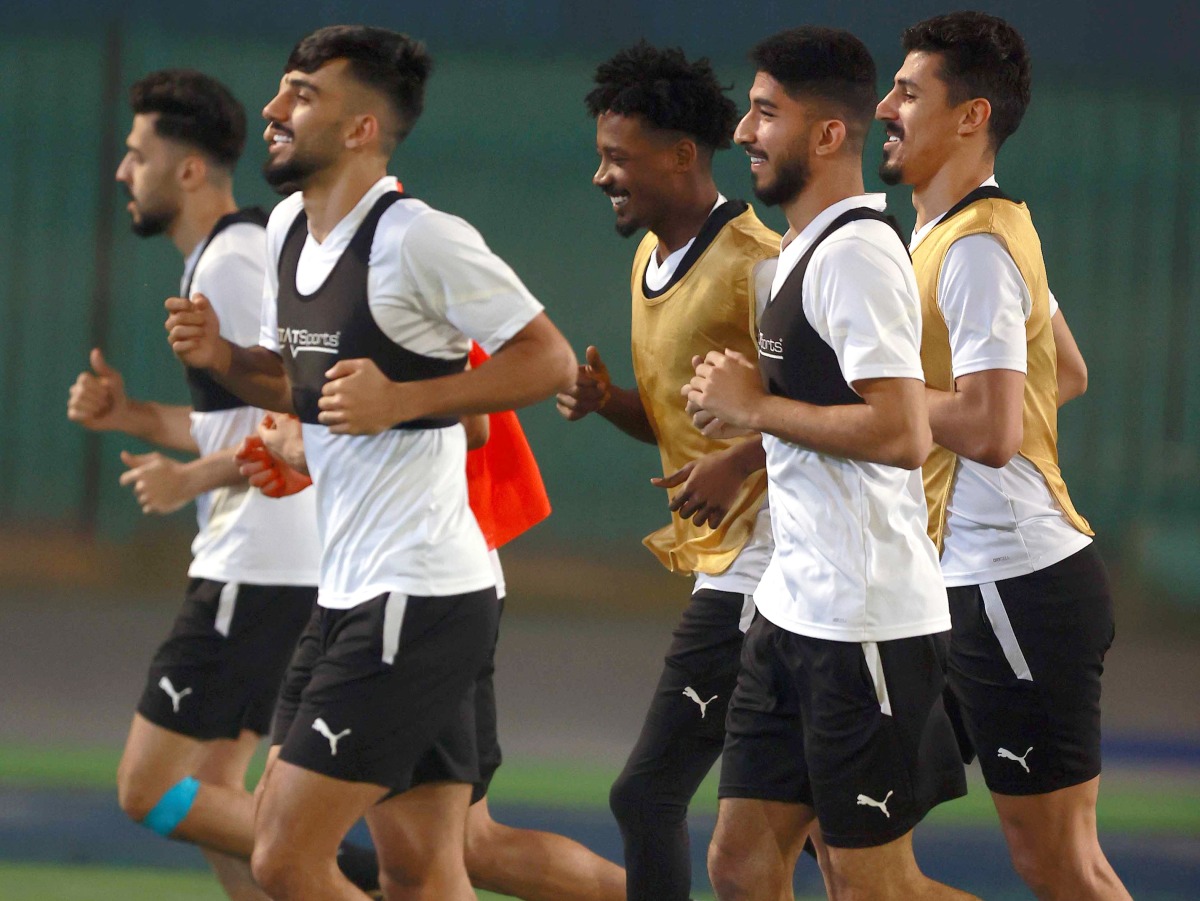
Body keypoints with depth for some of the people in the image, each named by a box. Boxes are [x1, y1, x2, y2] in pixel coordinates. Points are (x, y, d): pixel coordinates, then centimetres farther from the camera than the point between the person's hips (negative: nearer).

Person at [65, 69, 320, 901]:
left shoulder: (229, 265, -15)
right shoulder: (232, 256, 17)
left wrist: (190, 480, -15)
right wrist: (129, 414, 14)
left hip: (255, 573, -10)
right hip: (272, 571, 10)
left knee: (148, 789, -7)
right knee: (212, 790, 12)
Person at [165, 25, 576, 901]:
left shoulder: (417, 238, -15)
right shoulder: (289, 228, 12)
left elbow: (550, 360, -13)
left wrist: (401, 399, -20)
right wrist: (225, 358, 5)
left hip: (419, 598, -9)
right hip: (349, 596, 9)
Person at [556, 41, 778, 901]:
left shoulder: (756, 262, -15)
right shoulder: (651, 260, 14)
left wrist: (741, 459, -26)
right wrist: (606, 400, 4)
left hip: (753, 564, -10)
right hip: (721, 561, 10)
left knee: (649, 795, -11)